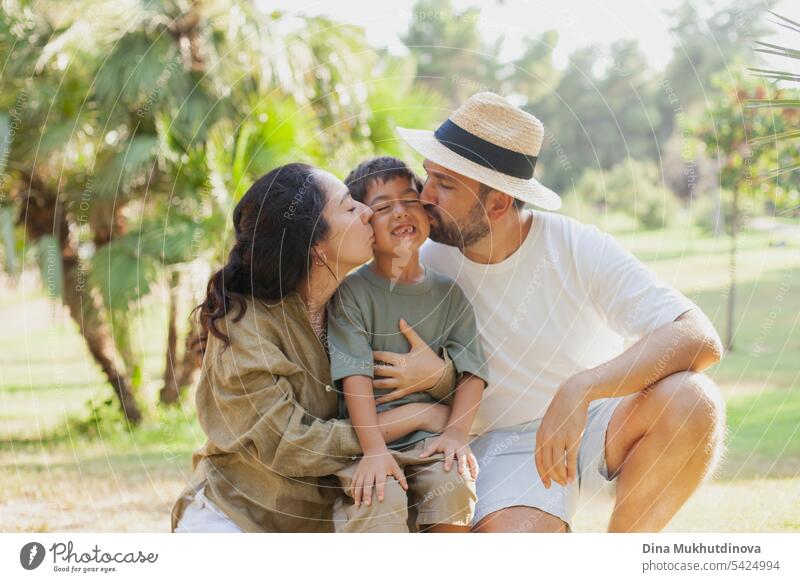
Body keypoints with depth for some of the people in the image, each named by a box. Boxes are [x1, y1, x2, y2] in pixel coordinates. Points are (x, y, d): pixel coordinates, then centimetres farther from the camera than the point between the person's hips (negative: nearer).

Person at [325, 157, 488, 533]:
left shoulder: (448, 293, 9)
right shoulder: (352, 292, -2)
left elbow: (472, 370, 3)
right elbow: (355, 374, -12)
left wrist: (457, 434, -12)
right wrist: (374, 449, -22)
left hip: (429, 436, 3)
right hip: (367, 435, -2)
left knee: (453, 485, -27)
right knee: (379, 503, -29)